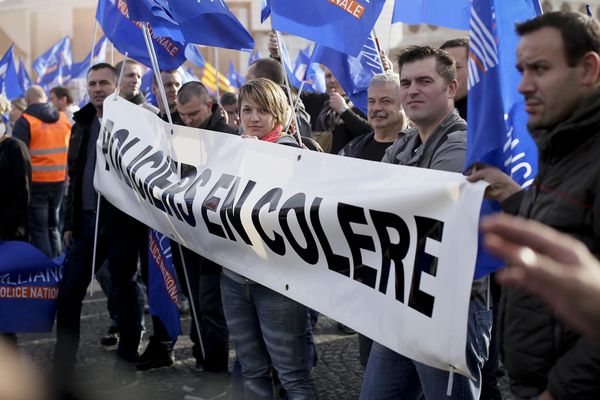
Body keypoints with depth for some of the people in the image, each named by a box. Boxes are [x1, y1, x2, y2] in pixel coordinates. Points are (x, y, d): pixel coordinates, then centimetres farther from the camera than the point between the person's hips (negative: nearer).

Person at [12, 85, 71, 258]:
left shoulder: (25, 121, -8)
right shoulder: (63, 118, 7)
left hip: (35, 182, -5)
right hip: (60, 181, 5)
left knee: (38, 228, 0)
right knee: (53, 224, 19)